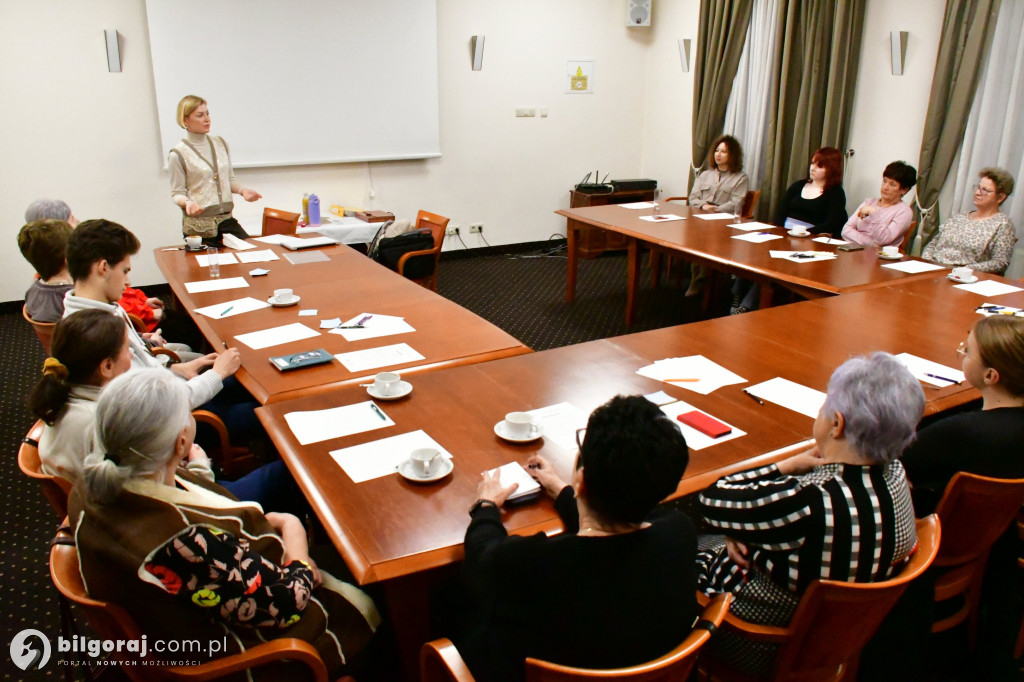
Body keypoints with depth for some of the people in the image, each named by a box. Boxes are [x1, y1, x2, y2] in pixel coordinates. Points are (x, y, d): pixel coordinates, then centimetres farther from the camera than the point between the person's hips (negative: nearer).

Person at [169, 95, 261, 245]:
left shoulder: (220, 143, 10)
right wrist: (187, 202, -24)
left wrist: (242, 190, -3)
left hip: (226, 220, 4)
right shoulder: (178, 154, -6)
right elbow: (176, 193, -3)